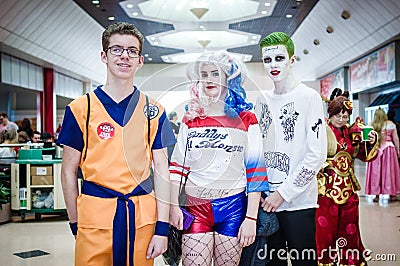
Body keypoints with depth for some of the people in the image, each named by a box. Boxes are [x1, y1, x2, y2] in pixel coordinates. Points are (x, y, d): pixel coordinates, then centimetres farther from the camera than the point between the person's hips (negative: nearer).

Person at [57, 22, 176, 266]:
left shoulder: (154, 112, 4)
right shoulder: (80, 109, 0)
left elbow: (161, 170, 3)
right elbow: (69, 171, 4)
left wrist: (162, 227, -3)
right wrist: (75, 225, 2)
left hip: (143, 216, 1)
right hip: (94, 214, -1)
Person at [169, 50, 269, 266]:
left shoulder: (246, 120, 1)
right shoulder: (190, 120, 8)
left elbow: (255, 172, -2)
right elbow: (177, 167, 9)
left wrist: (251, 218, -7)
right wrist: (173, 206, 1)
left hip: (233, 207, -1)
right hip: (195, 207, 2)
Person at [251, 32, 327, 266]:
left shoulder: (309, 97, -6)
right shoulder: (263, 100, 11)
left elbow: (317, 155, -13)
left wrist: (282, 193, -14)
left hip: (298, 202, -5)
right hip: (266, 201, 5)